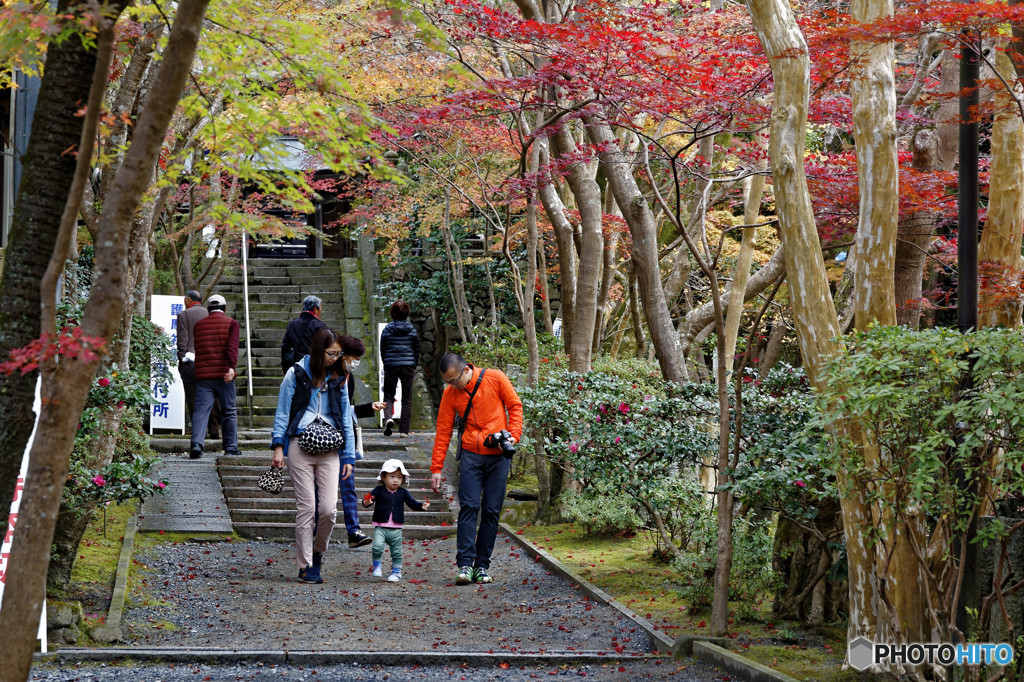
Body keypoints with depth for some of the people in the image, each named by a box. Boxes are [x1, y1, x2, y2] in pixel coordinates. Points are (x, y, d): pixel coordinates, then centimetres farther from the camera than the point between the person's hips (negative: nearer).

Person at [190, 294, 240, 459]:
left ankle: (196, 444, -21)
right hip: (223, 374, -2)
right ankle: (231, 447, 10)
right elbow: (232, 346, -12)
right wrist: (232, 366, -22)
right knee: (229, 411, 8)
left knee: (201, 410, -3)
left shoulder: (198, 325, 14)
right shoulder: (231, 323, 3)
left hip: (202, 375, 2)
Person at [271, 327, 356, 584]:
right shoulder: (296, 374, 3)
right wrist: (278, 446, -6)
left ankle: (318, 552, 19)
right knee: (306, 507, -5)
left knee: (329, 509, -8)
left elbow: (346, 419, 16)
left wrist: (348, 457, 11)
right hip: (300, 446, -2)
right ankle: (305, 566, 4)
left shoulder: (337, 379, 13)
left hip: (329, 449, 2)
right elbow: (282, 412, 4)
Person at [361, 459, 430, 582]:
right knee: (377, 547, -20)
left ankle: (396, 572, 22)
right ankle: (377, 566, 4)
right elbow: (371, 497, -13)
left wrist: (422, 506, -12)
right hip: (380, 527, -3)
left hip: (396, 529, 3)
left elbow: (412, 503, 6)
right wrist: (367, 502, -36)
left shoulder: (403, 493, 5)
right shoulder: (379, 491, -3)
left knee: (396, 552, 7)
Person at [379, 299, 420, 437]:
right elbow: (417, 350, 5)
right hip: (408, 365, 0)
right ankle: (404, 429, 7)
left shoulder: (387, 330, -2)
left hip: (391, 366, 0)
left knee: (388, 396, 11)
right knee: (407, 399, 7)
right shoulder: (412, 330, -1)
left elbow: (382, 349, 4)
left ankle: (388, 418, -17)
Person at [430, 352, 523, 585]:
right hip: (471, 455, 1)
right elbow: (443, 432, 4)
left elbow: (515, 406, 5)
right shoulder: (450, 394, 1)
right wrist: (436, 468, 2)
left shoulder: (495, 379, -4)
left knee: (492, 511, -1)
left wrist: (513, 435, -9)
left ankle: (482, 566, 4)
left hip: (499, 455, -1)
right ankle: (465, 565, -13)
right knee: (469, 507, -11)